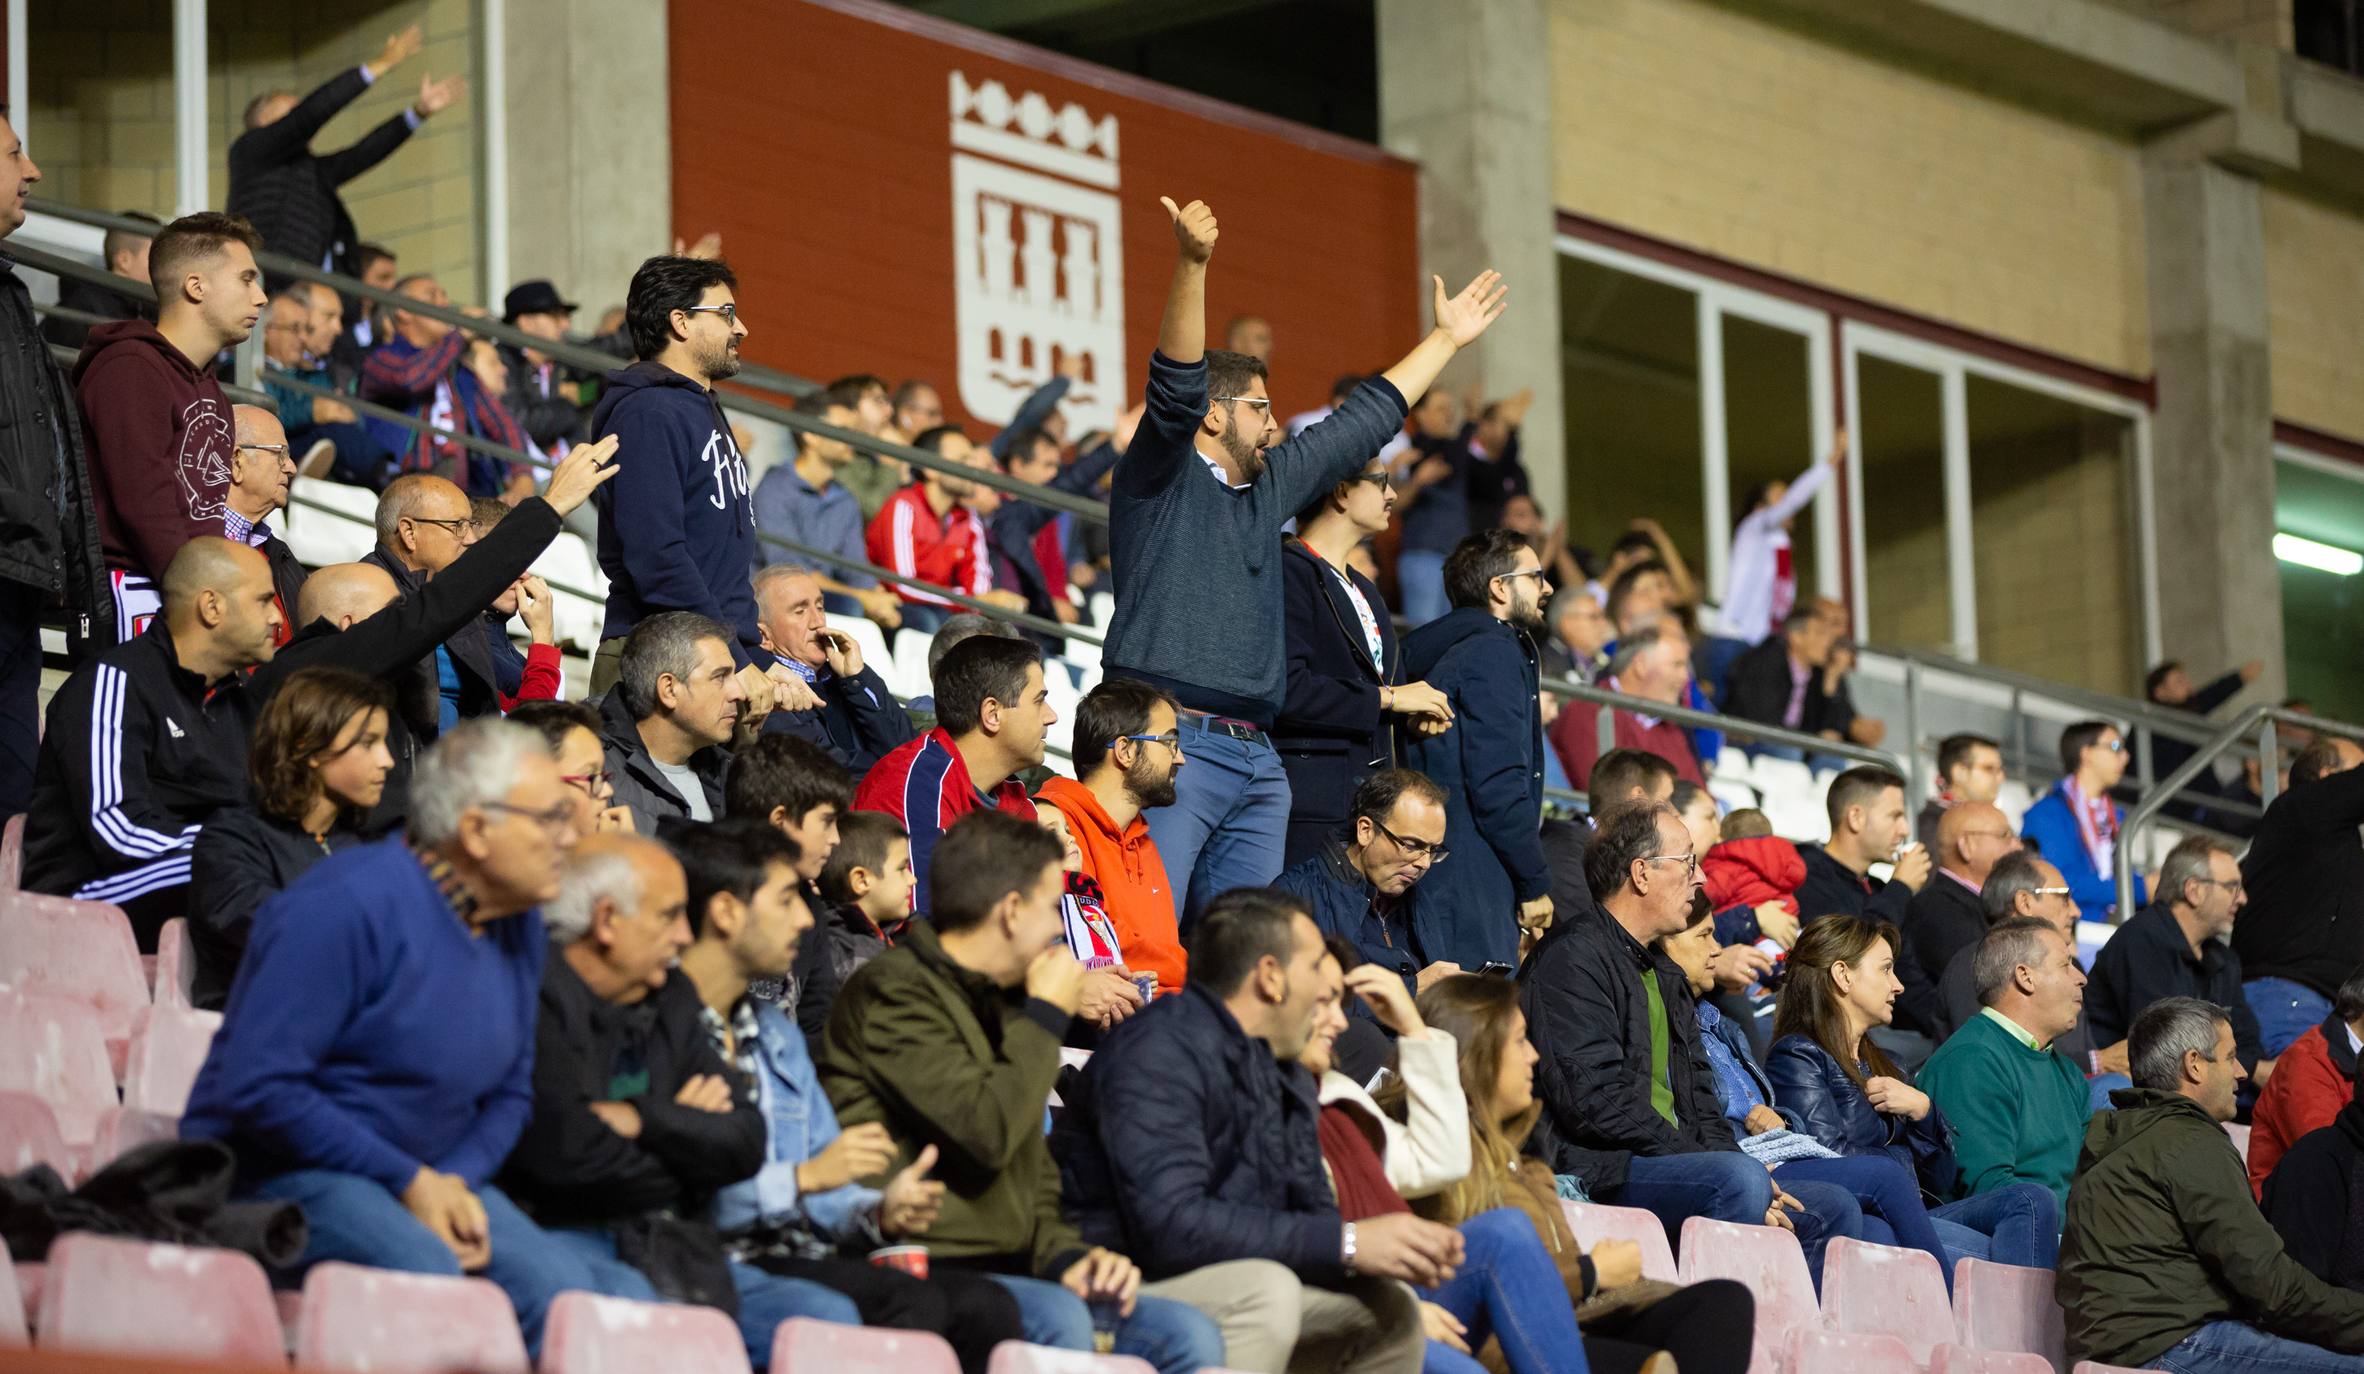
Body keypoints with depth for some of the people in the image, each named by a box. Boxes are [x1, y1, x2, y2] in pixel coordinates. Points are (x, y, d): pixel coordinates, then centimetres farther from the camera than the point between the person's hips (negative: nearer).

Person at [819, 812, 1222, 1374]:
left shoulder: (997, 1005, 22)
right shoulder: (892, 991, -8)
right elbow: (986, 1134, -20)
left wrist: (1068, 1257, 3)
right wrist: (1048, 1016, -6)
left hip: (1004, 1272, 9)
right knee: (1059, 1319, -35)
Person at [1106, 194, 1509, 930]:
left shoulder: (1270, 484, 24)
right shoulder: (1163, 477, 2)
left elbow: (1362, 423, 34)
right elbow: (1177, 381, -15)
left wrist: (1447, 338, 42)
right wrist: (1192, 265, -29)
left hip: (1256, 758, 8)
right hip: (1172, 740, -8)